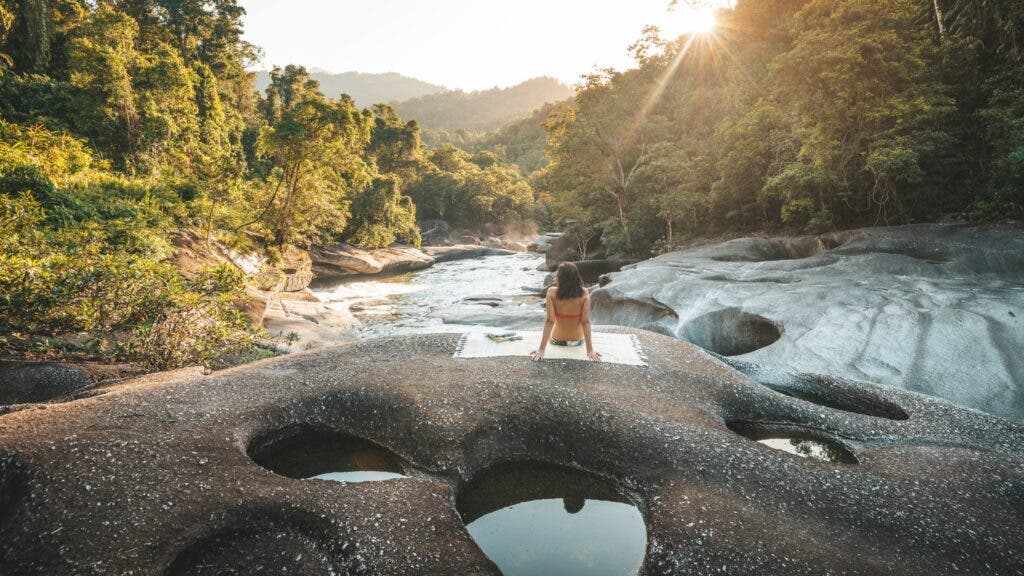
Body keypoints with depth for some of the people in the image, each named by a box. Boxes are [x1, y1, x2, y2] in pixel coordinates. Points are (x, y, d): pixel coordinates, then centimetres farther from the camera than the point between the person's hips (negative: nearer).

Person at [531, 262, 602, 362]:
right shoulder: (584, 293, -22)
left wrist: (541, 349, -22)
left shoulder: (552, 292, -25)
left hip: (556, 341, -1)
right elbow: (585, 322, -22)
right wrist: (590, 349, -17)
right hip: (578, 341, 1)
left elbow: (550, 321, -25)